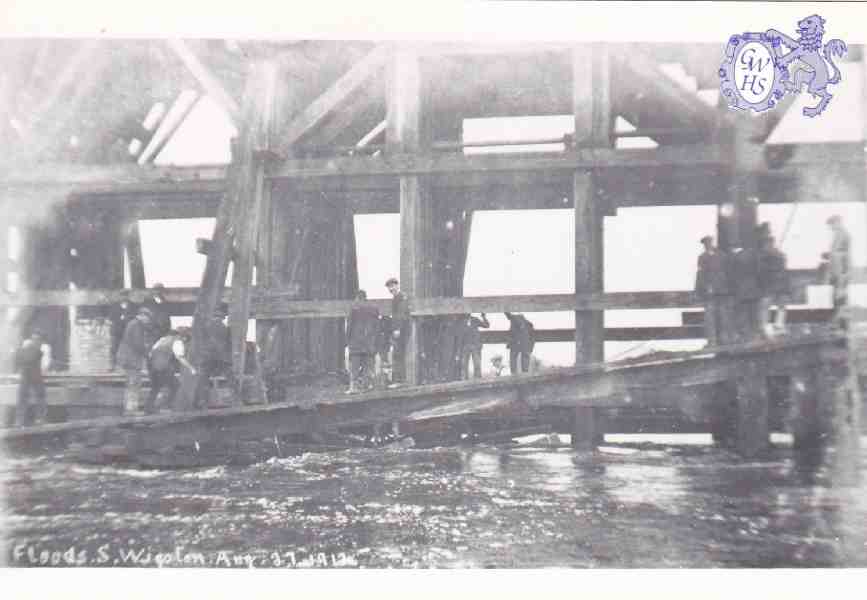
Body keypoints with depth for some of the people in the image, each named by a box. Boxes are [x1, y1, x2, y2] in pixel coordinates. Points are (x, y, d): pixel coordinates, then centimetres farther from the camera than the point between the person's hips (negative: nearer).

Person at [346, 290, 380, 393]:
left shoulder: (354, 309, -7)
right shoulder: (374, 310, 6)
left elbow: (349, 326, -5)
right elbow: (377, 327, 9)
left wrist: (347, 340, 3)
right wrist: (374, 341, 15)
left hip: (356, 343, -4)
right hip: (369, 343, 4)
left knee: (354, 366, -1)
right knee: (368, 364, 10)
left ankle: (353, 386, -7)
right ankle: (365, 385, 11)